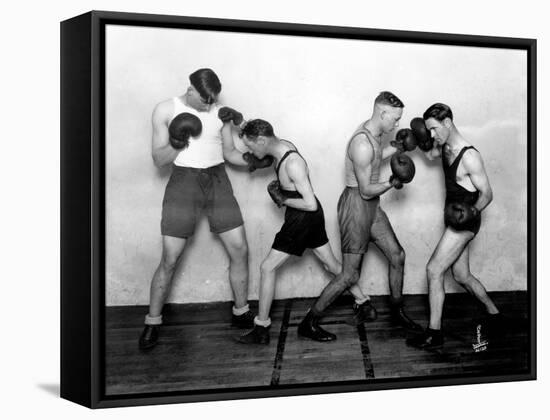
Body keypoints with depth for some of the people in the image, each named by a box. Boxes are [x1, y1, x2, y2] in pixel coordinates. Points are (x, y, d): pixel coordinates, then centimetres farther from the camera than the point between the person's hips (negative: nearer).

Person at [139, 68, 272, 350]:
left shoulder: (220, 113, 3)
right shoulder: (166, 111, -4)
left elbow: (229, 153, 11)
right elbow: (159, 160, -3)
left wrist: (250, 160, -9)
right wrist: (176, 144, -22)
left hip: (218, 182, 3)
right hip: (184, 182, -3)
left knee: (239, 250, 1)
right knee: (170, 258, -6)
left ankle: (241, 313, 20)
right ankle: (152, 323, 10)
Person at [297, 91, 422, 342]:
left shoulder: (374, 133, 5)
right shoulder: (362, 144, -26)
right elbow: (366, 190, -23)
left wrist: (395, 148, 21)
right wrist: (392, 183, -12)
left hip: (372, 207, 10)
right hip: (356, 206, -10)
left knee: (397, 256, 14)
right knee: (350, 275, -6)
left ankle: (397, 312, 30)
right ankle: (308, 324, 3)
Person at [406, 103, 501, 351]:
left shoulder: (469, 156, -22)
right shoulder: (445, 147, 2)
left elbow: (486, 194, -18)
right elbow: (430, 154, 26)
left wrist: (473, 211, -35)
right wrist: (423, 142, 5)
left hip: (464, 222, -9)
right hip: (455, 219, 9)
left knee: (434, 270, -12)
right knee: (461, 276, 16)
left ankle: (434, 334, -7)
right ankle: (493, 313, 35)